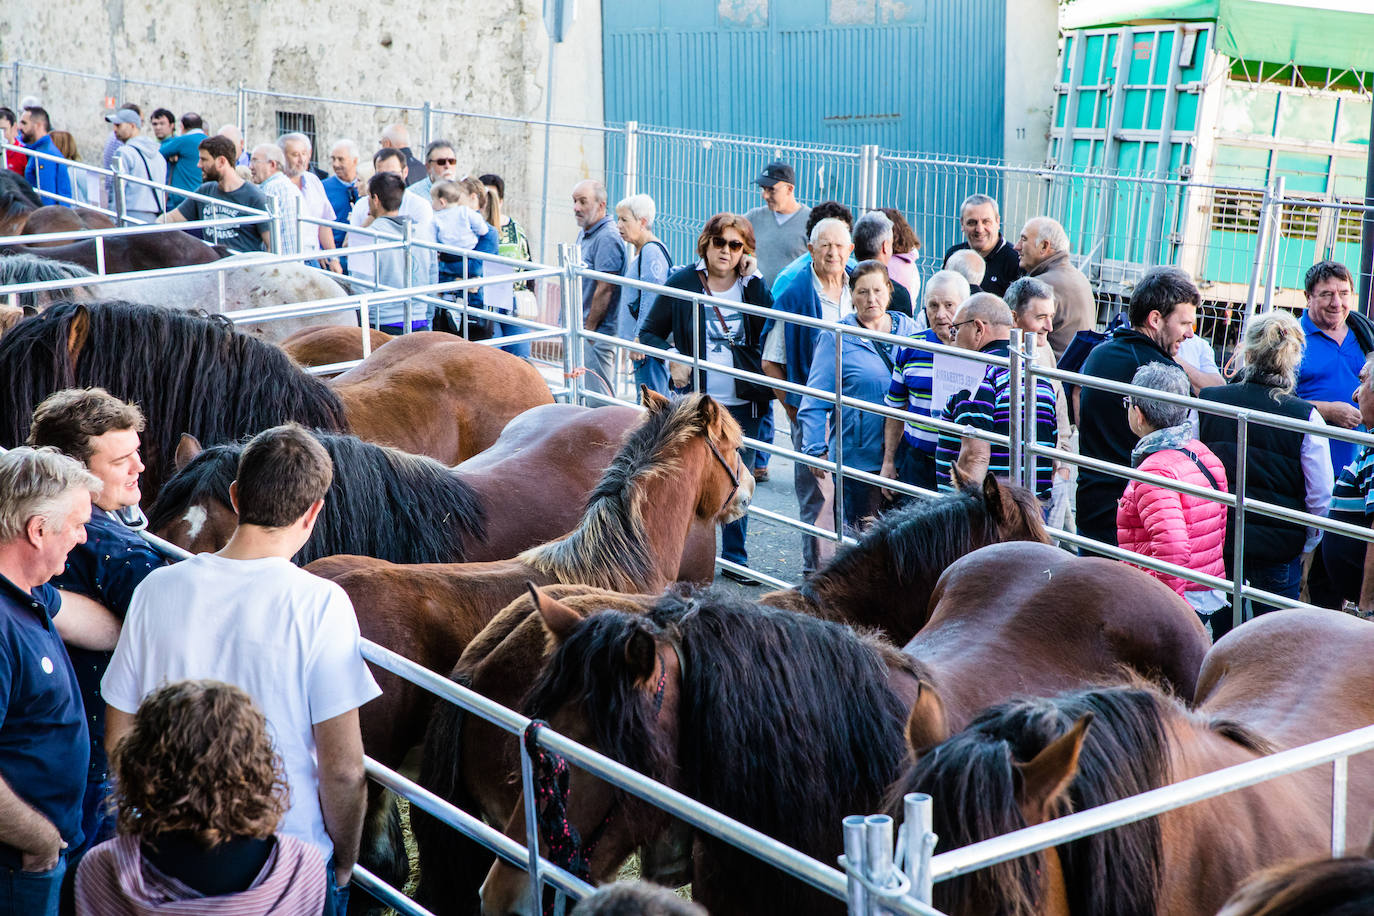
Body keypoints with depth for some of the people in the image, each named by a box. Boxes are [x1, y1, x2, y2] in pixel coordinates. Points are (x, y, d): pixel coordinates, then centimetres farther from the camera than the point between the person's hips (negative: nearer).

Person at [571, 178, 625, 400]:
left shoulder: (607, 238, -17)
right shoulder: (584, 233, 15)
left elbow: (604, 290, -21)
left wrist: (588, 330, -17)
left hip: (598, 333, -10)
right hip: (583, 330, 10)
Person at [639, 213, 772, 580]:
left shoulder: (753, 285, 2)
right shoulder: (682, 283, -2)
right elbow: (649, 333, 2)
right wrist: (672, 357, -13)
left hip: (743, 403, 2)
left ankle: (735, 558, 21)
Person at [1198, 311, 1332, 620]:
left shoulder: (1206, 402, -6)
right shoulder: (1306, 418, -12)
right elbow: (1320, 496, -7)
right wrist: (1306, 545, 10)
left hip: (1215, 537, 2)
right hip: (1278, 547, -2)